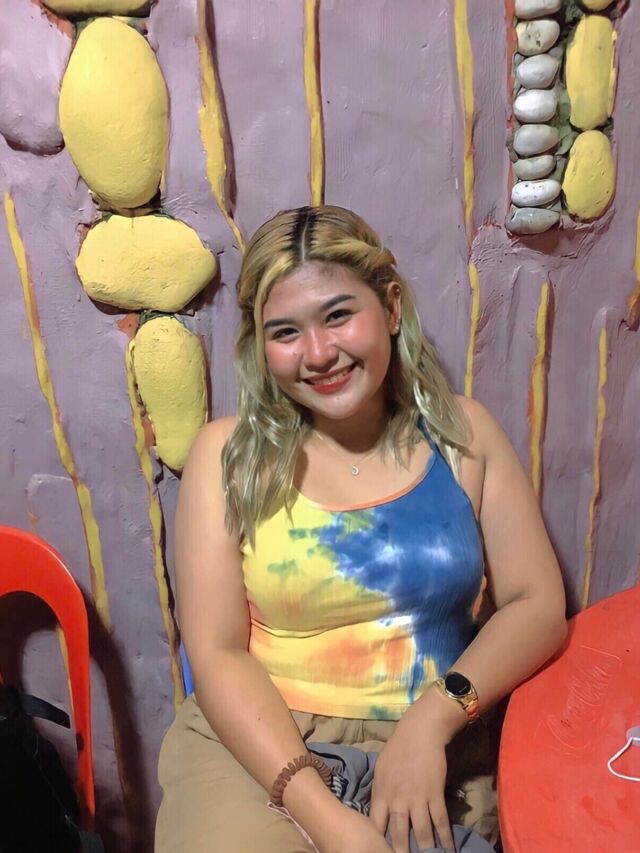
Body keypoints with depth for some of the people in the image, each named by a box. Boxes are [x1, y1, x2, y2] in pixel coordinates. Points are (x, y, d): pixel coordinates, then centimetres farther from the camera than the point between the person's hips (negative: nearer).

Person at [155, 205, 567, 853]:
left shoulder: (463, 433, 1)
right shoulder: (228, 455, -4)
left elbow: (538, 604, 0)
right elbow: (216, 654, -7)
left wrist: (432, 719, -14)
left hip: (435, 753, 2)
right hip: (259, 746, -1)